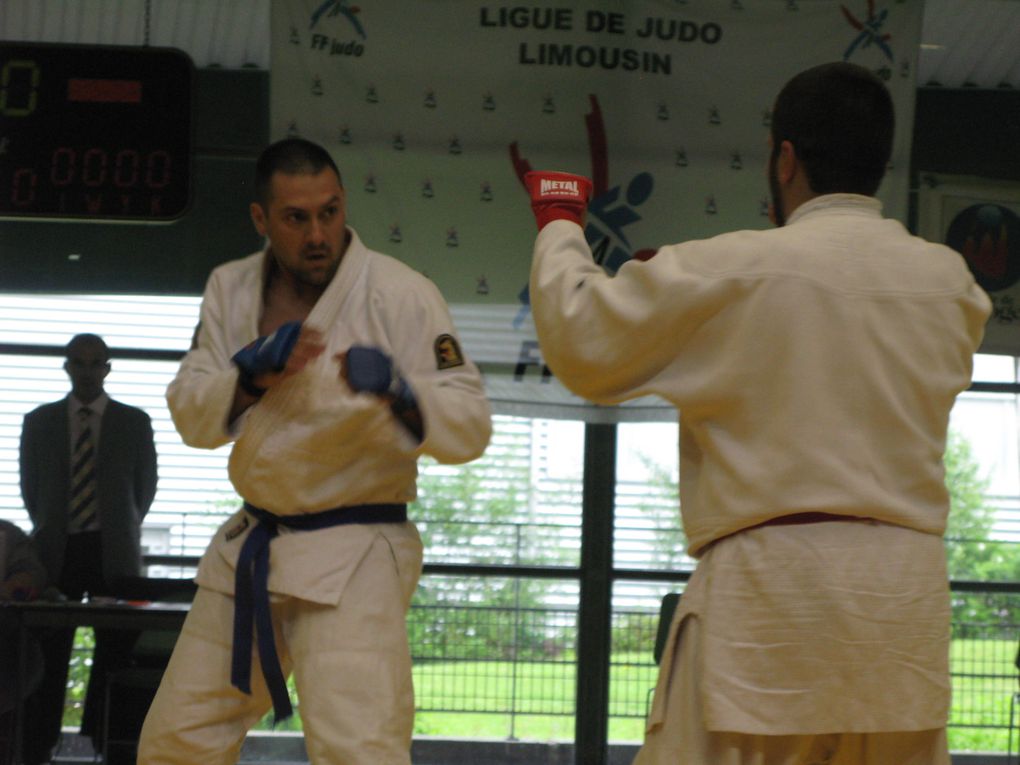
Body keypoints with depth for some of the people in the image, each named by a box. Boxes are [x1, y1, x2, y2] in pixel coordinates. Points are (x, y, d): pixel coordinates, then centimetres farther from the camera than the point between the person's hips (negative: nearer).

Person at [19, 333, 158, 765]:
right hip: (57, 550, 0)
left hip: (112, 552, 0)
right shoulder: (39, 422, 8)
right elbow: (30, 488, 16)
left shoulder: (134, 423, 6)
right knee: (48, 654, -2)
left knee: (115, 651, -2)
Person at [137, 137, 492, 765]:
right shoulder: (233, 289, 6)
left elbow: (470, 427, -14)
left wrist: (399, 390, -33)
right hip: (249, 550, 6)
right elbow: (192, 416, 1)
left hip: (354, 556, -6)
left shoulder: (401, 294, -12)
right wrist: (253, 374, -18)